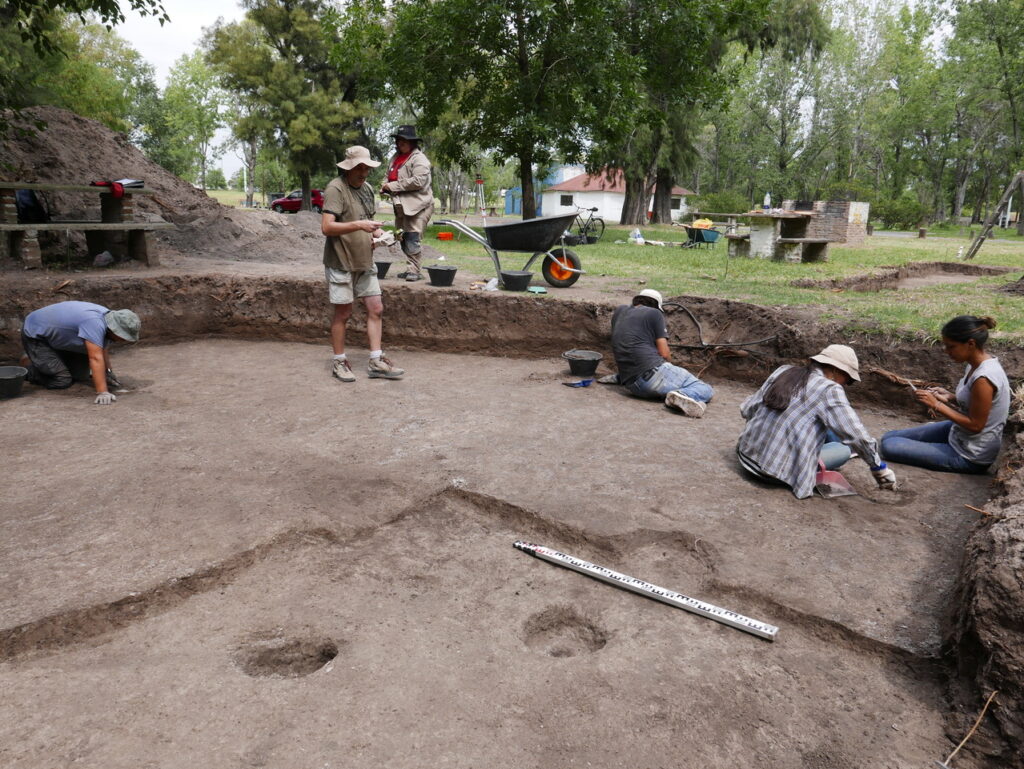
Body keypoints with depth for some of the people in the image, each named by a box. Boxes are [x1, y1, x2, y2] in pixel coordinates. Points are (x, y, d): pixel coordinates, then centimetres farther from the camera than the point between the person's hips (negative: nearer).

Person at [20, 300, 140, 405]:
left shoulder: (108, 317, -10)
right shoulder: (95, 323, -38)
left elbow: (103, 348, 7)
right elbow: (96, 358, -44)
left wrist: (107, 373, 12)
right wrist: (102, 392, -47)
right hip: (34, 335, -9)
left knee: (81, 375, 10)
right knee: (62, 381, -14)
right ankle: (29, 367, 10)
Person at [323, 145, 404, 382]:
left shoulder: (367, 188, 12)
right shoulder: (335, 189, -13)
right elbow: (326, 227, -22)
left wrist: (376, 231, 3)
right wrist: (358, 225, -31)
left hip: (364, 261, 7)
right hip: (341, 263, -7)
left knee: (376, 309, 5)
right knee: (343, 314, 2)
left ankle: (376, 362, 13)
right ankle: (339, 363, 17)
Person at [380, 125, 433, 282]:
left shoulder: (419, 159, -9)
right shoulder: (395, 157, 17)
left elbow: (418, 181, -22)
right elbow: (389, 176, 30)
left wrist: (393, 186, -17)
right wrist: (385, 185, 4)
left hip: (417, 205, -9)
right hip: (401, 206, 9)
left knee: (413, 238, -13)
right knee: (404, 239, 12)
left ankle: (414, 270, -9)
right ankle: (411, 268, 20)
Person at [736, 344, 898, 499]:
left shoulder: (783, 372, 5)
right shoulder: (829, 389, -11)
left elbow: (746, 409, 8)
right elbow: (856, 435, -15)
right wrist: (879, 468, 1)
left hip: (747, 455, 6)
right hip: (779, 471, -6)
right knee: (844, 449, 16)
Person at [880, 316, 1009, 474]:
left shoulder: (983, 378, -30)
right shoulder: (976, 364, -2)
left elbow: (975, 424, -25)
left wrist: (937, 405, -21)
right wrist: (950, 397, -4)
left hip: (970, 457, -9)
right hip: (958, 435, 9)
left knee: (889, 446, -13)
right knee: (888, 437, 9)